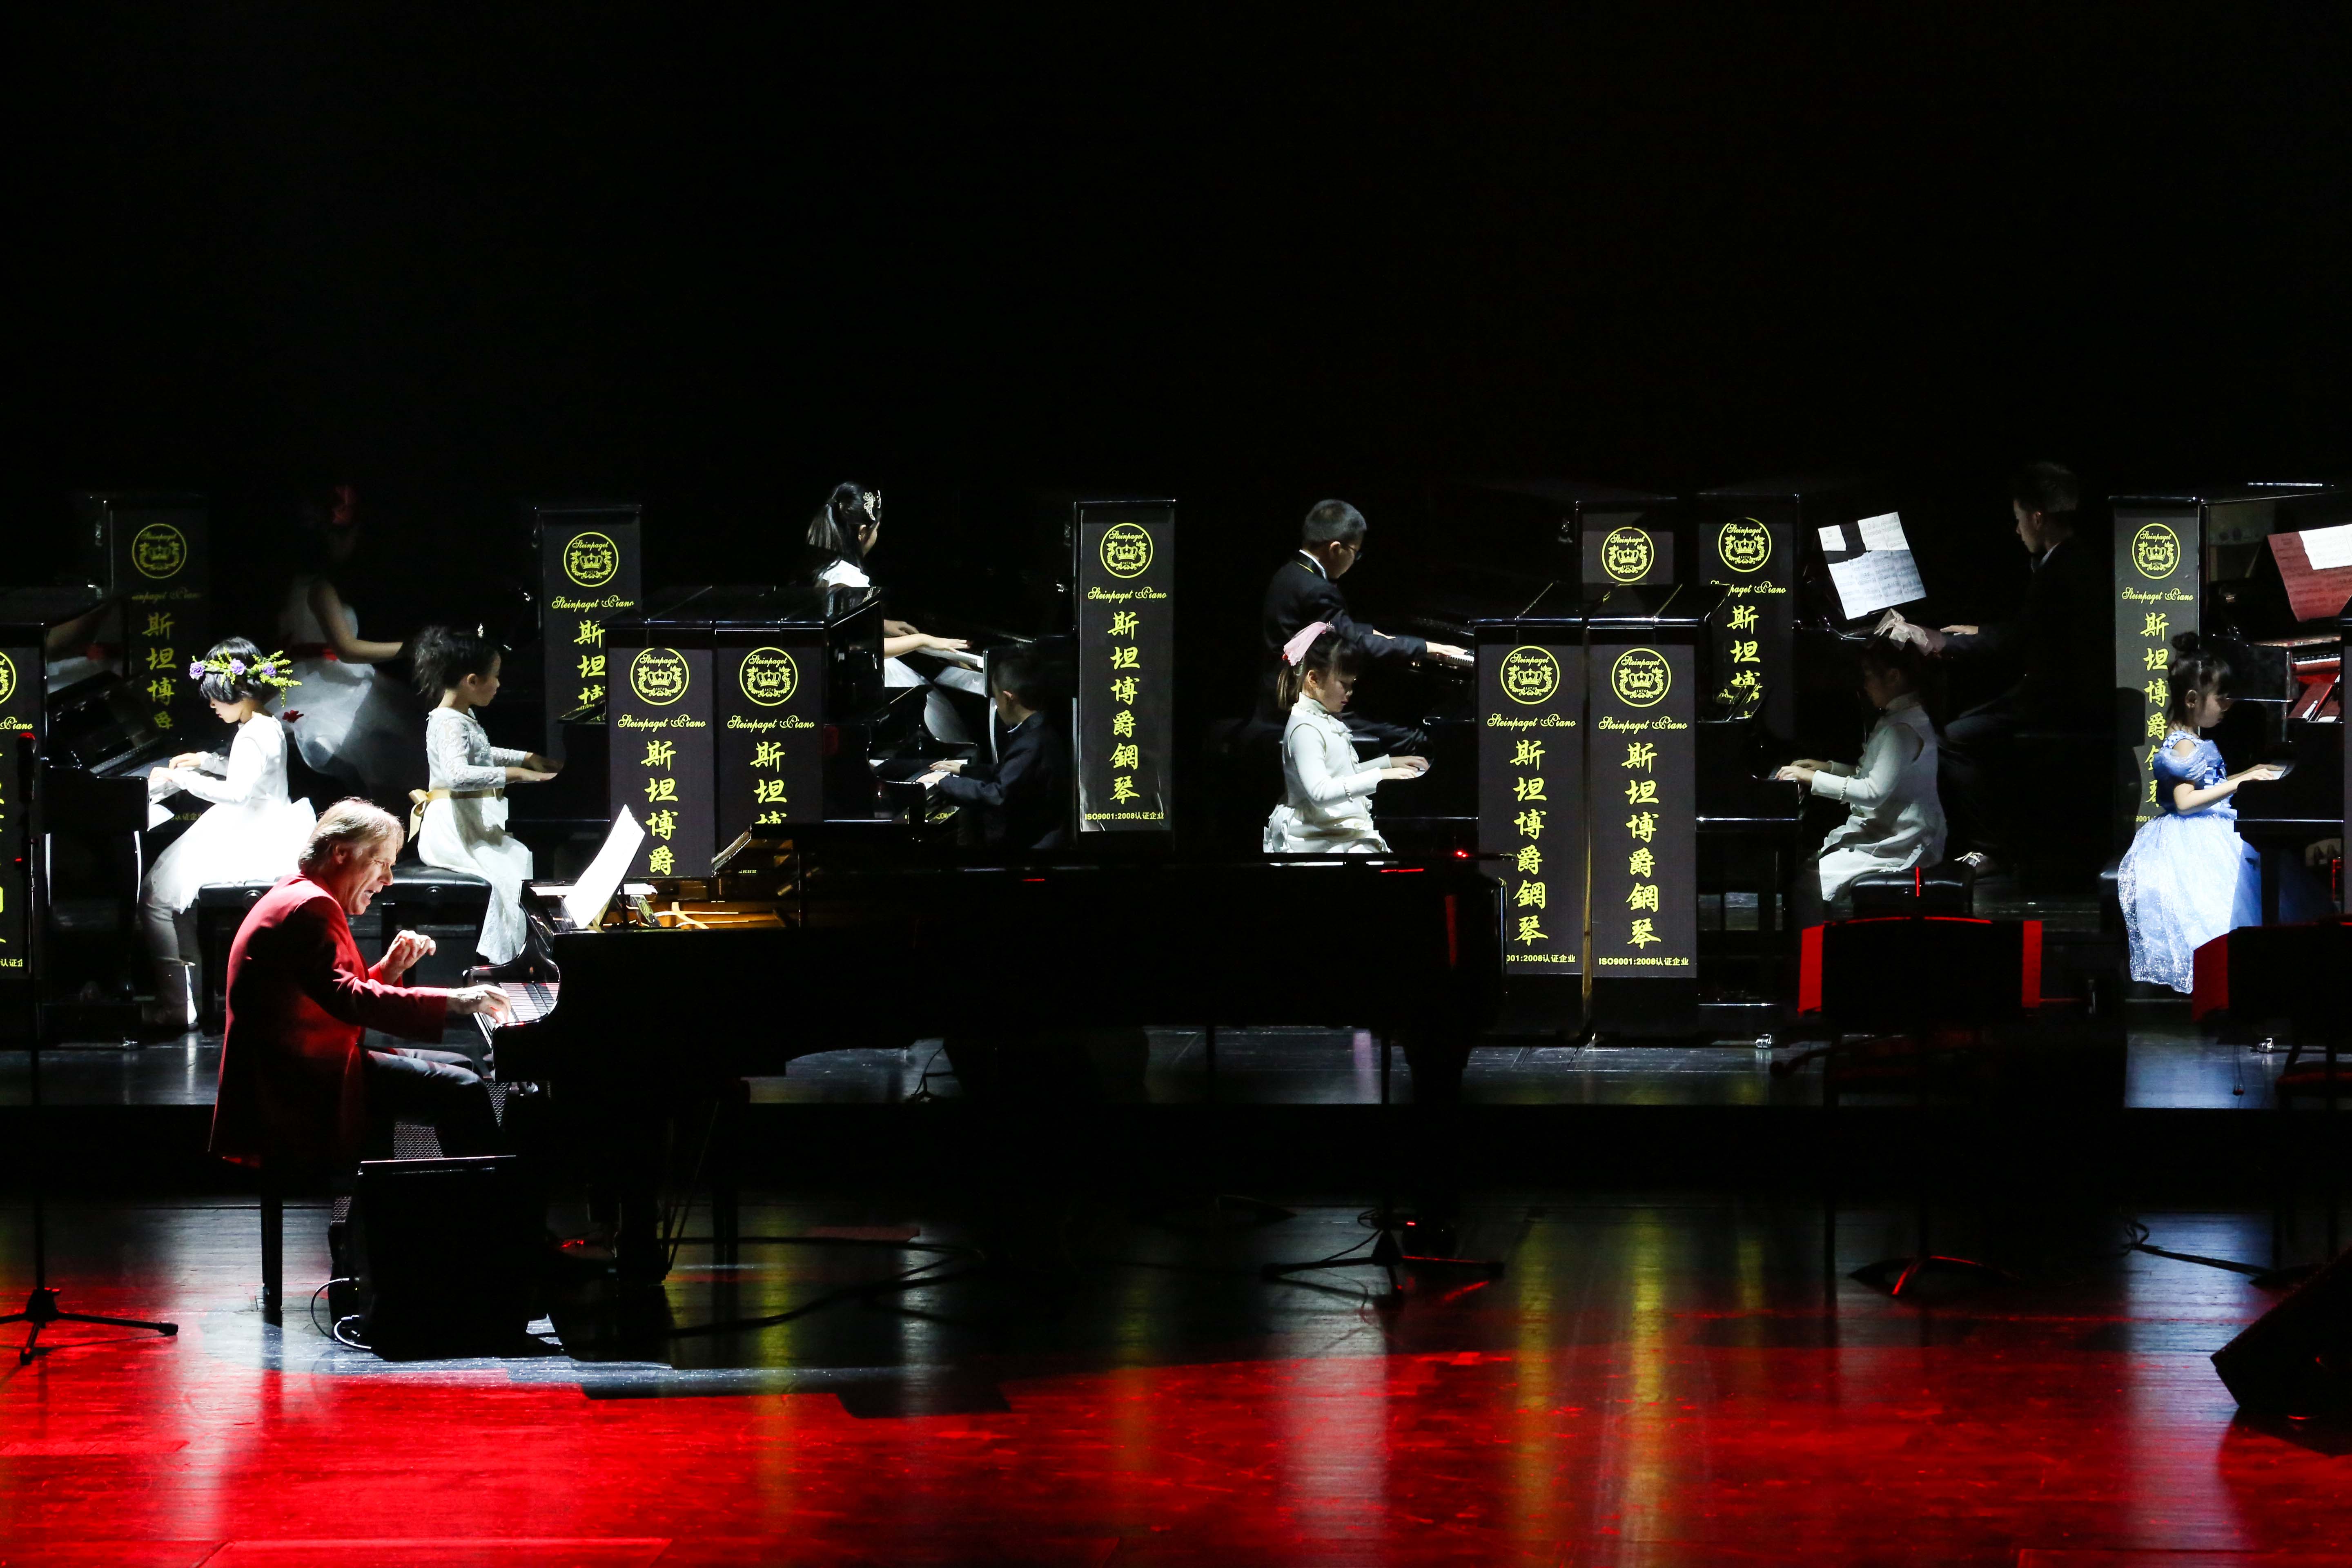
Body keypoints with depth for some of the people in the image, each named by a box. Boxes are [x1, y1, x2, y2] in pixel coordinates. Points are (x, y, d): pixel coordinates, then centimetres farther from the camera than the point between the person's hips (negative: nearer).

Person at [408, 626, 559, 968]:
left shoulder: (465, 718, 16)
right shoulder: (449, 724, -17)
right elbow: (458, 774, -35)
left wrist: (527, 759, 32)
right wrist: (513, 774, -33)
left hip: (476, 823, 10)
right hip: (453, 833, -10)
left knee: (529, 859, -1)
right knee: (510, 873, -25)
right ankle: (506, 960, -22)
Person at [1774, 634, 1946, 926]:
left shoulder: (1905, 729, -20)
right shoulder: (1899, 717, 13)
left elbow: (1874, 792, -27)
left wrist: (1814, 778, -21)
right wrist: (1829, 768, 15)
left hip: (1901, 845, -11)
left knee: (1810, 882, -20)